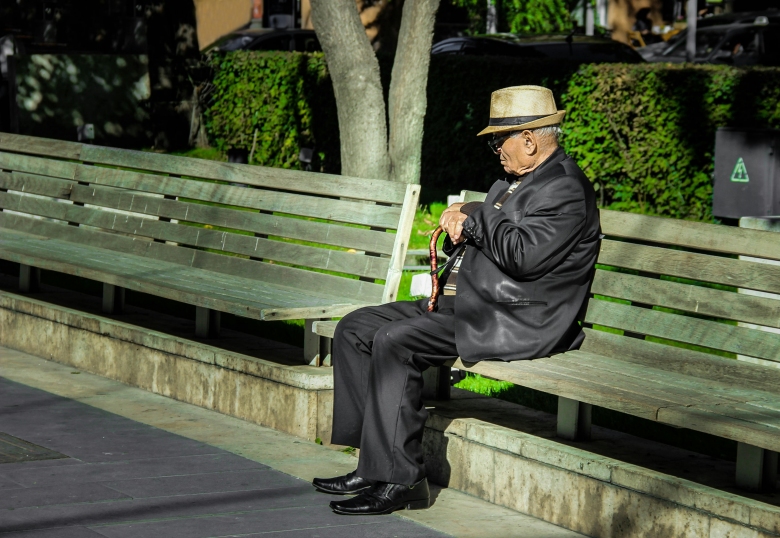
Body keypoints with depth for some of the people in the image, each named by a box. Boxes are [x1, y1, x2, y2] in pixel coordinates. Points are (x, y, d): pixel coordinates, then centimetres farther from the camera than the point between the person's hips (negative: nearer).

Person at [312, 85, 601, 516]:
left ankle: (397, 479, -22)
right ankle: (373, 464, 1)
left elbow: (524, 255, -25)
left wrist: (475, 216, -10)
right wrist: (459, 225, 3)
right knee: (355, 329, 4)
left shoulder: (566, 190, -13)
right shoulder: (513, 182, 20)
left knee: (394, 342, -27)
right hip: (463, 303, 11)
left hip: (515, 323, -11)